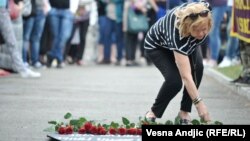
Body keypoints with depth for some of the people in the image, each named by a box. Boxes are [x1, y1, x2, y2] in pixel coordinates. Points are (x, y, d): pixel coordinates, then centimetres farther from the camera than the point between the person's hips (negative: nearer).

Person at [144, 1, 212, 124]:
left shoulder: (200, 12, -35)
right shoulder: (178, 32, -47)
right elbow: (186, 76, -48)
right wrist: (199, 103, -51)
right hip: (157, 46, -5)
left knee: (197, 67, -21)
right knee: (174, 80, -25)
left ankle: (184, 112, -6)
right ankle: (153, 113, 0)